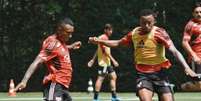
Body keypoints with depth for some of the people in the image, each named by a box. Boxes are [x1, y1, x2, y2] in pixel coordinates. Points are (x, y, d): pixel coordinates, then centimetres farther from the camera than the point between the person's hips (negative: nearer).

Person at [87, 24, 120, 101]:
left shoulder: (105, 38, 17)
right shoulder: (104, 38, -13)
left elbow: (98, 50, 21)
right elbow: (106, 51, -19)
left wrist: (93, 60, 24)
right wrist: (113, 60, -19)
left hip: (107, 63, 10)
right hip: (103, 62, -10)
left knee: (113, 76, 10)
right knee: (100, 78, -9)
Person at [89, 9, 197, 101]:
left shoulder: (159, 32, -13)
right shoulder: (134, 33, 1)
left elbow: (174, 51, -24)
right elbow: (118, 43, 20)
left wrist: (186, 67, -37)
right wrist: (99, 41, 10)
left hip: (159, 73, -2)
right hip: (142, 74, 2)